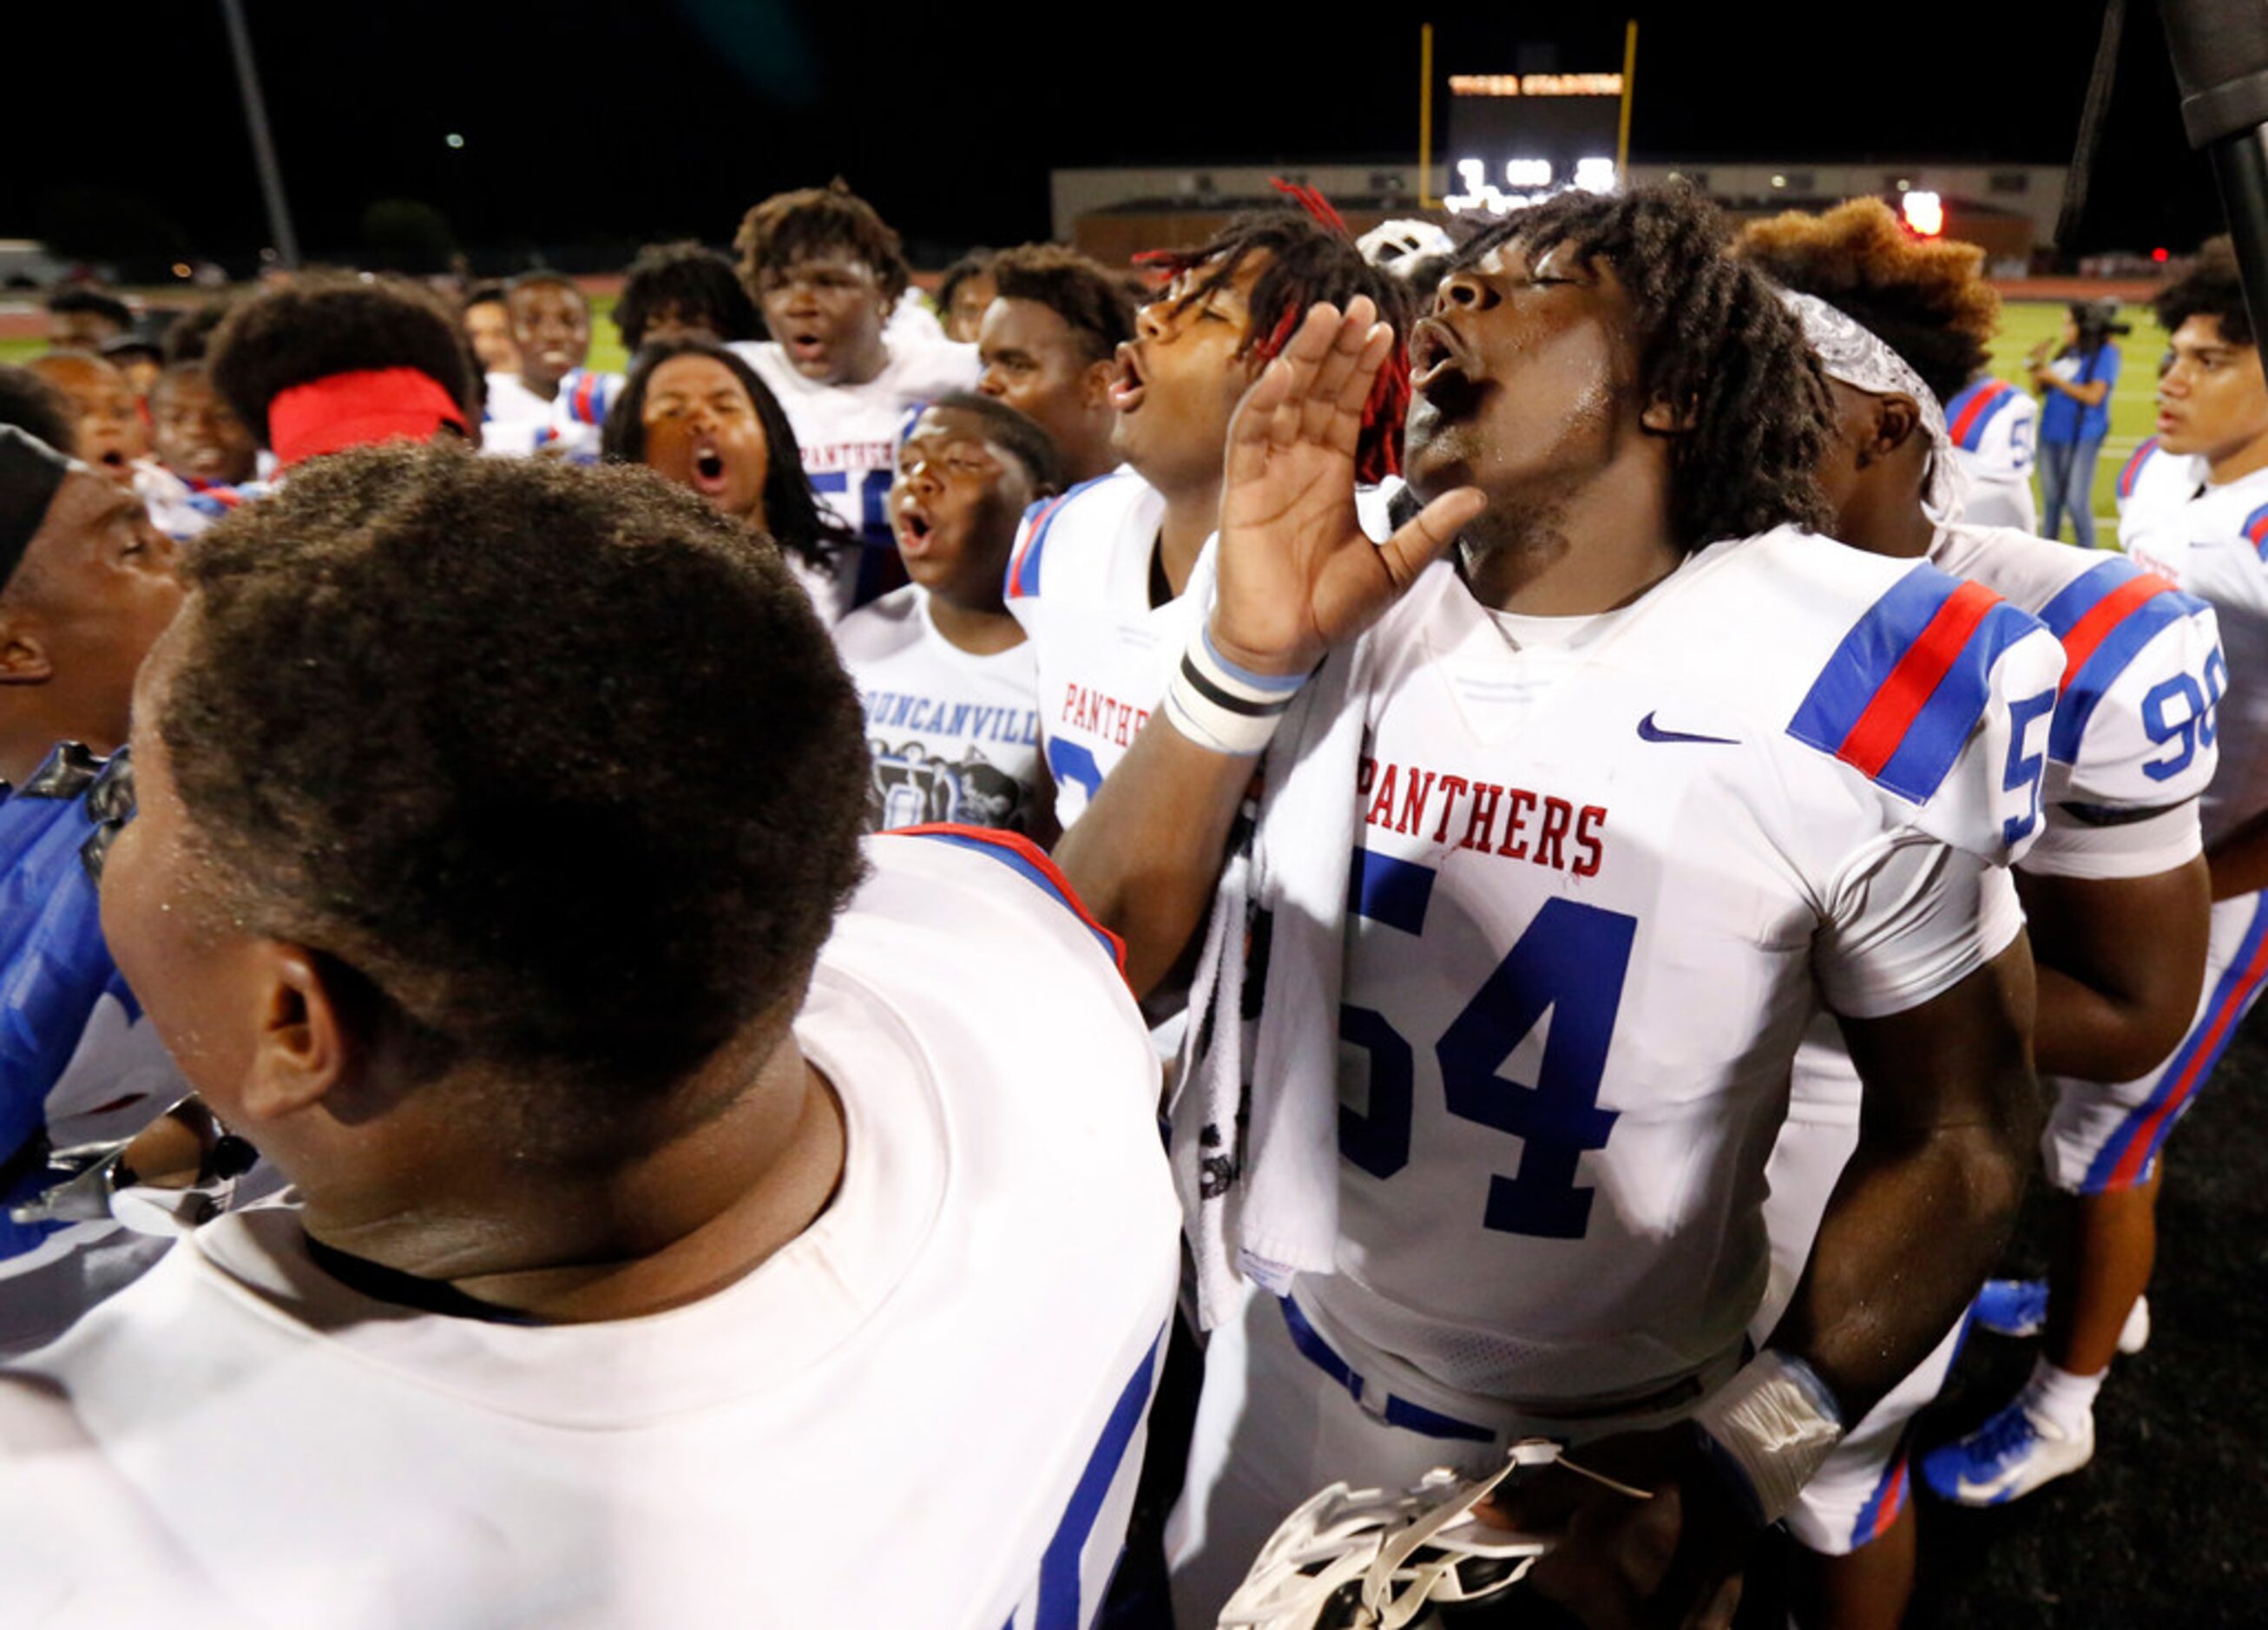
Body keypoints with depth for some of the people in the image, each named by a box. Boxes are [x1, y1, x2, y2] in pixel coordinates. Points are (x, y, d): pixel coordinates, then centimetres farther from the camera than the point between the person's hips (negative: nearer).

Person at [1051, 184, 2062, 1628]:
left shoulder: (1856, 691, -19)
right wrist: (1245, 656, -29)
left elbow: (1961, 1129, -8)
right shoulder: (1337, 600, -11)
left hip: (1614, 1450, -2)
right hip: (1280, 1366, 4)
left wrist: (1741, 1460, -18)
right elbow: (1087, 965, -16)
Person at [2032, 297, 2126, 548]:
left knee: (2077, 501, -7)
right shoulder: (2067, 352, 10)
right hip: (2051, 433, 7)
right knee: (2051, 497, 14)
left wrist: (2055, 379, -15)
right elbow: (2040, 389, 15)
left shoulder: (2104, 353, -8)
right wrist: (2038, 369, -3)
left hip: (2081, 437, -6)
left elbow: (2093, 395, -17)